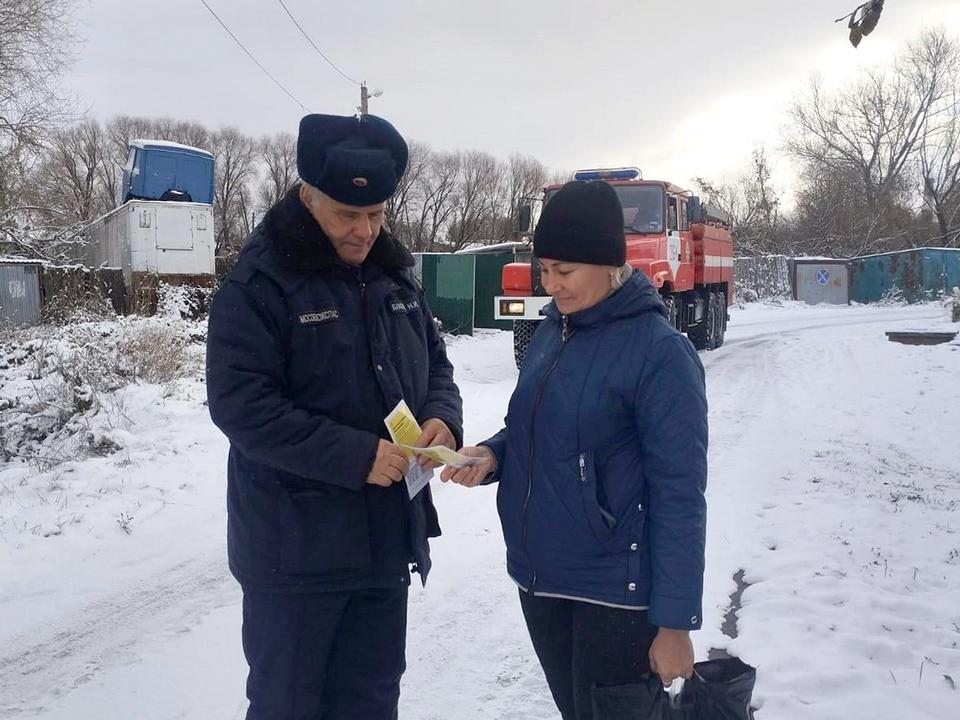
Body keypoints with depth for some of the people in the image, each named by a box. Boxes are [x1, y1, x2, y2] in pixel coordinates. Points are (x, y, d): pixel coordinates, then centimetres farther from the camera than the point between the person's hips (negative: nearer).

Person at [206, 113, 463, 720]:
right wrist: (354, 456, -25)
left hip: (387, 536, 6)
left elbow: (435, 363, 14)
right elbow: (242, 405, -20)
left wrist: (442, 418, -8)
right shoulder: (259, 284, -14)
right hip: (296, 546, -6)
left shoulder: (395, 277, 8)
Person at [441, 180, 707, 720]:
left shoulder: (660, 352, -16)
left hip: (614, 591, -7)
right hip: (538, 576, 7)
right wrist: (491, 455, -5)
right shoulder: (551, 331, 5)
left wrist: (675, 621, -17)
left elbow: (679, 496, -17)